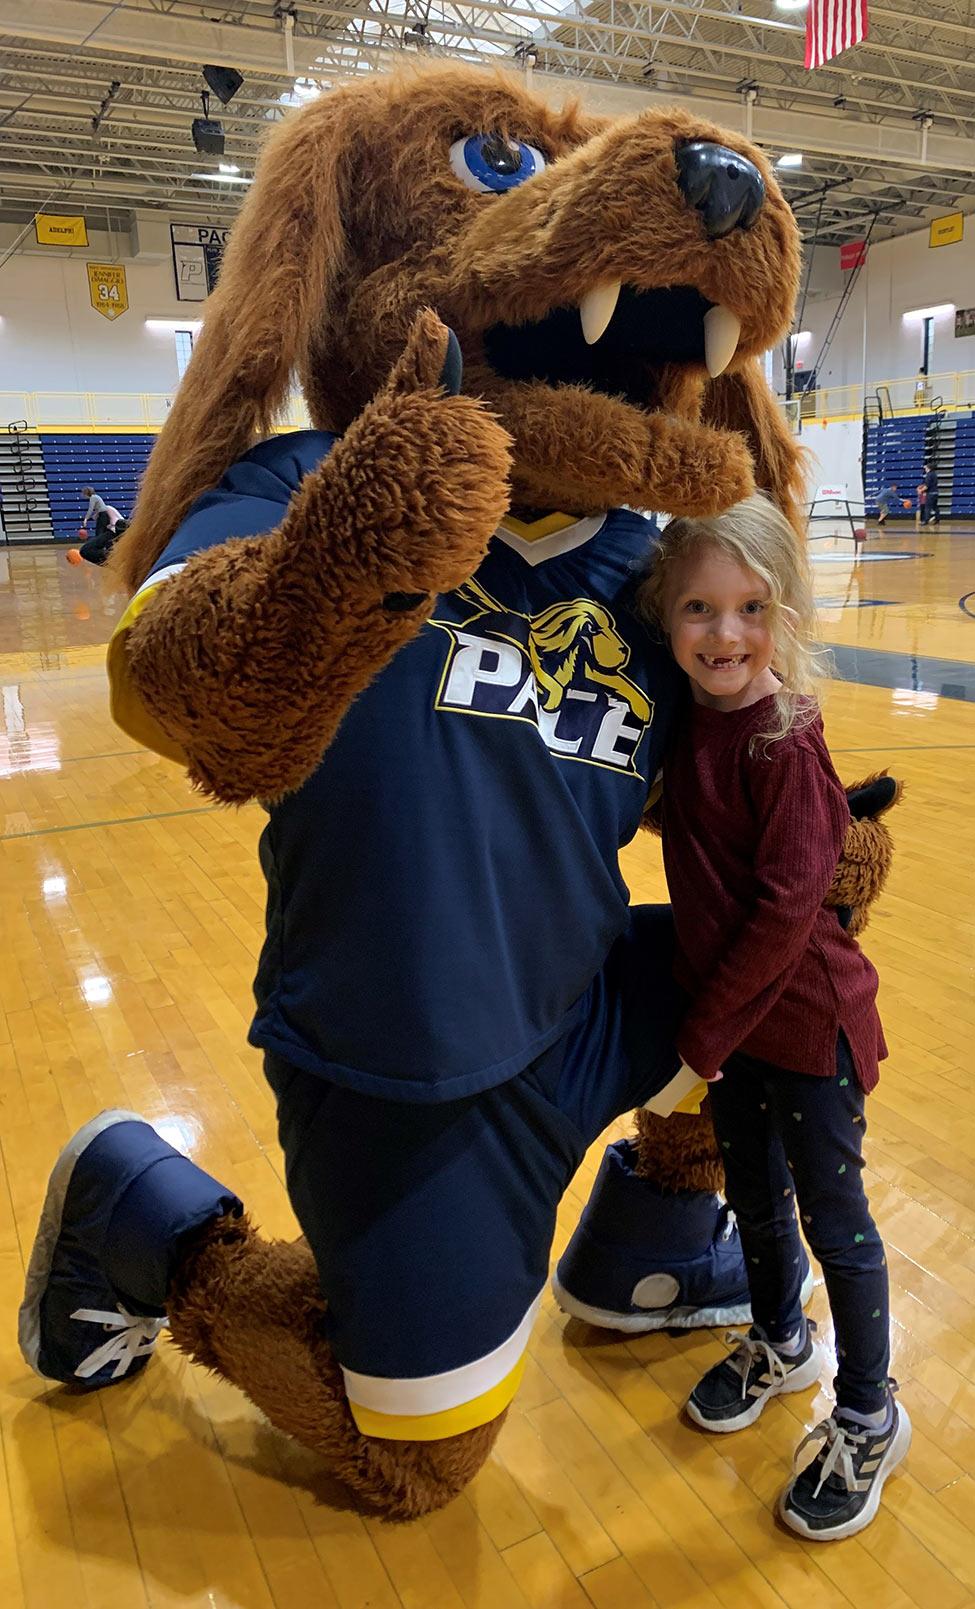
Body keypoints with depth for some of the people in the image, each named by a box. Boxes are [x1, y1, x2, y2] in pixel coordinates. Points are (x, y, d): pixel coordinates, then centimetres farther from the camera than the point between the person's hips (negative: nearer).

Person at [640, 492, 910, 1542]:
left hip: (805, 1019, -6)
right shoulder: (689, 723, -2)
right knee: (753, 1195, 23)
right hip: (727, 1014, 7)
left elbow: (788, 906, -23)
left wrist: (704, 1035, -17)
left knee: (833, 1219, 11)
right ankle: (780, 1343, 49)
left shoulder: (783, 743, -23)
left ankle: (869, 1418, 34)